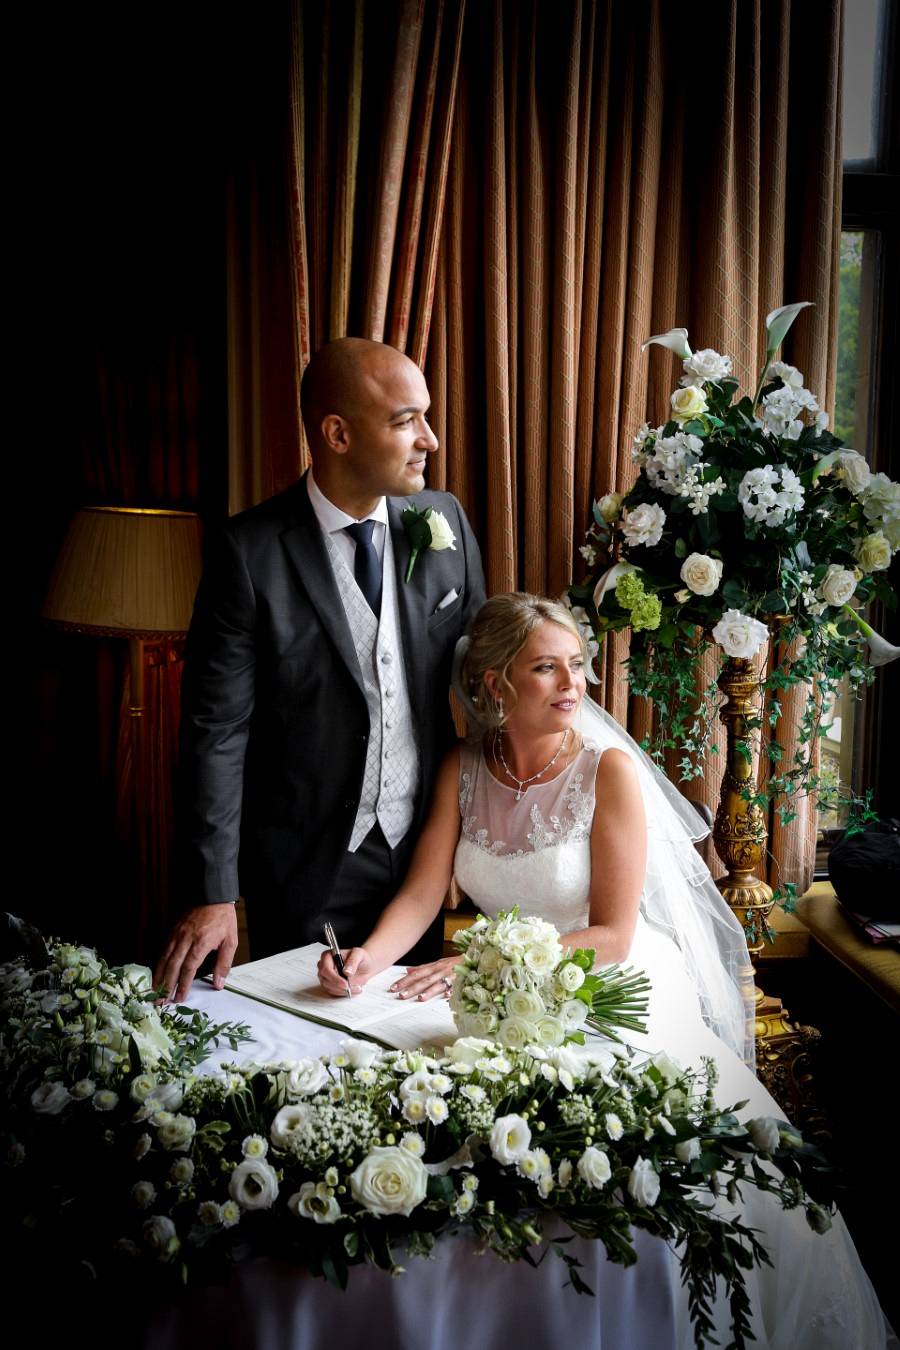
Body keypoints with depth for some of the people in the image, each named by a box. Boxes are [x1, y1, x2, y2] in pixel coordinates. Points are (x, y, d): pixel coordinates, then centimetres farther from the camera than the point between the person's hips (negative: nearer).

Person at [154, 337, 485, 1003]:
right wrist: (214, 894, -17)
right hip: (307, 869, -4)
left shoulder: (445, 522, -4)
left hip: (425, 848, 4)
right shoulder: (250, 553, -16)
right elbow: (217, 729, -14)